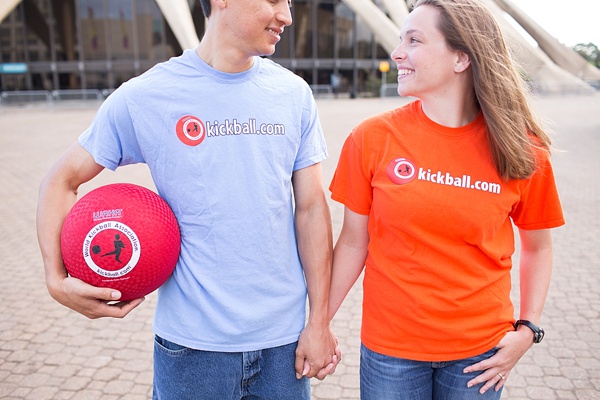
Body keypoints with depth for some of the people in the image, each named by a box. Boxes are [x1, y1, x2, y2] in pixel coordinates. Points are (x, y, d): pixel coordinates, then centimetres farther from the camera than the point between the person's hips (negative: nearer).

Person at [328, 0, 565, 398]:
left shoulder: (522, 153, -7)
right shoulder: (372, 138, -10)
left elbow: (538, 248, 6)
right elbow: (353, 242, -4)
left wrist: (527, 330, -3)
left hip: (480, 353, 1)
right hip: (389, 347, 0)